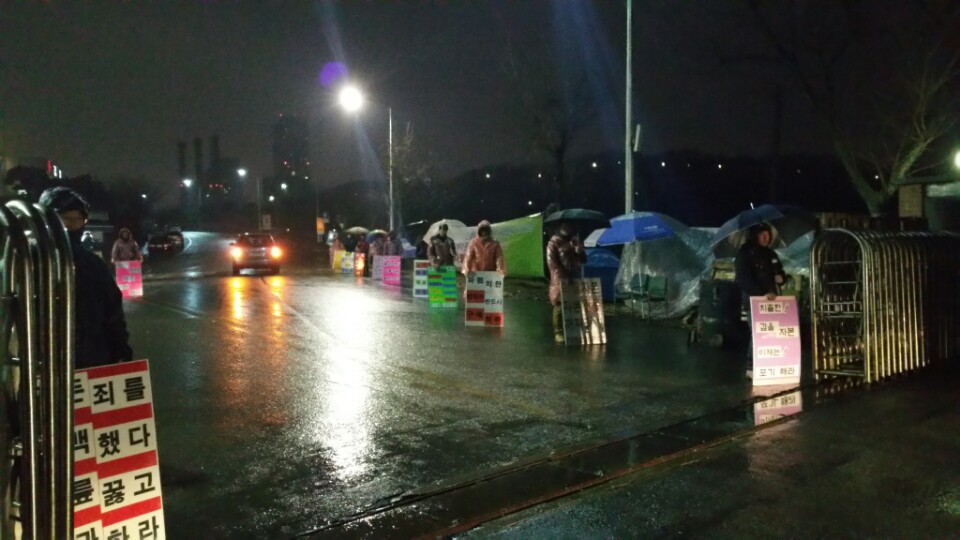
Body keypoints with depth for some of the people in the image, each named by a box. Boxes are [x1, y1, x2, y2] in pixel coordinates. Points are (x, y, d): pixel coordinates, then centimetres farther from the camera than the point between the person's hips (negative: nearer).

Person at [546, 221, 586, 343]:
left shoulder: (575, 241, 15)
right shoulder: (554, 242, -3)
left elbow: (584, 260, 14)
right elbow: (552, 263, -11)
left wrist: (580, 251, -9)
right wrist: (563, 277, -19)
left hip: (574, 279, 6)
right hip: (560, 280, -6)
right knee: (560, 307, -3)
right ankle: (558, 332, 2)